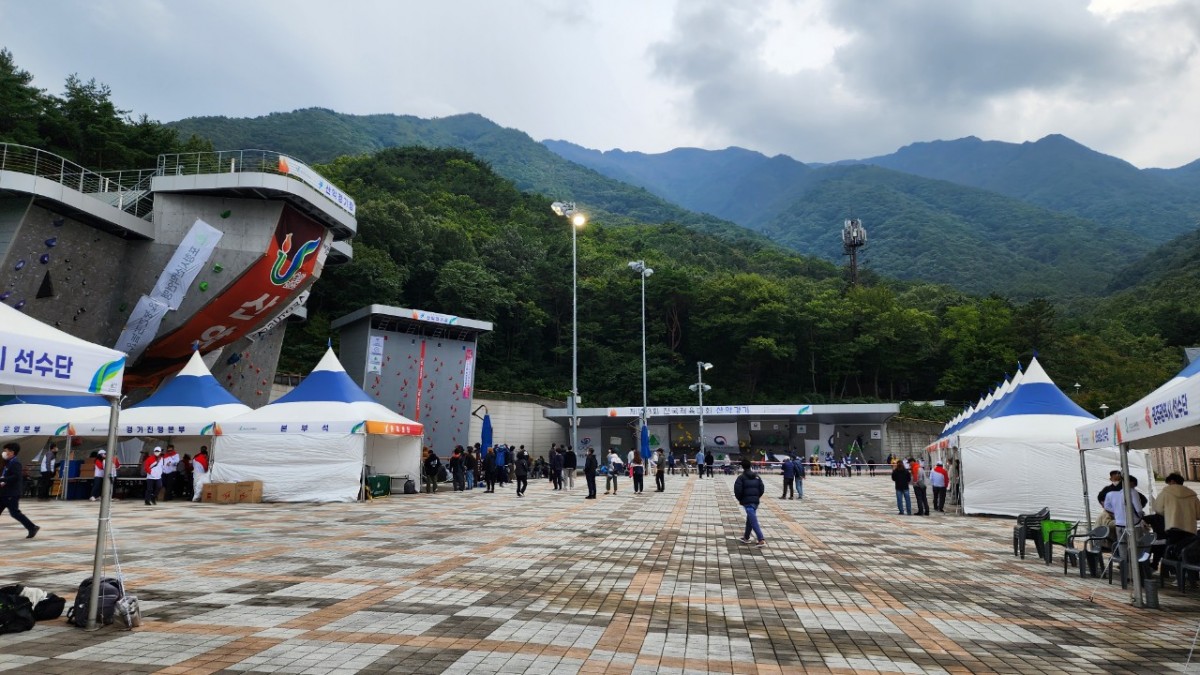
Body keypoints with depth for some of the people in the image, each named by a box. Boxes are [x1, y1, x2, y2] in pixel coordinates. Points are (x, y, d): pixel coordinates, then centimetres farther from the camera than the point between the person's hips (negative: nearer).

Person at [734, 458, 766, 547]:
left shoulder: (741, 477, -7)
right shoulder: (757, 477, 10)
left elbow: (737, 490, -14)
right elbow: (762, 488, 8)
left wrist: (740, 499, 3)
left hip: (747, 501, -6)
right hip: (755, 501, 6)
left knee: (753, 521, -9)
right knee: (750, 519, 21)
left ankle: (762, 540, -18)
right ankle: (746, 538, 32)